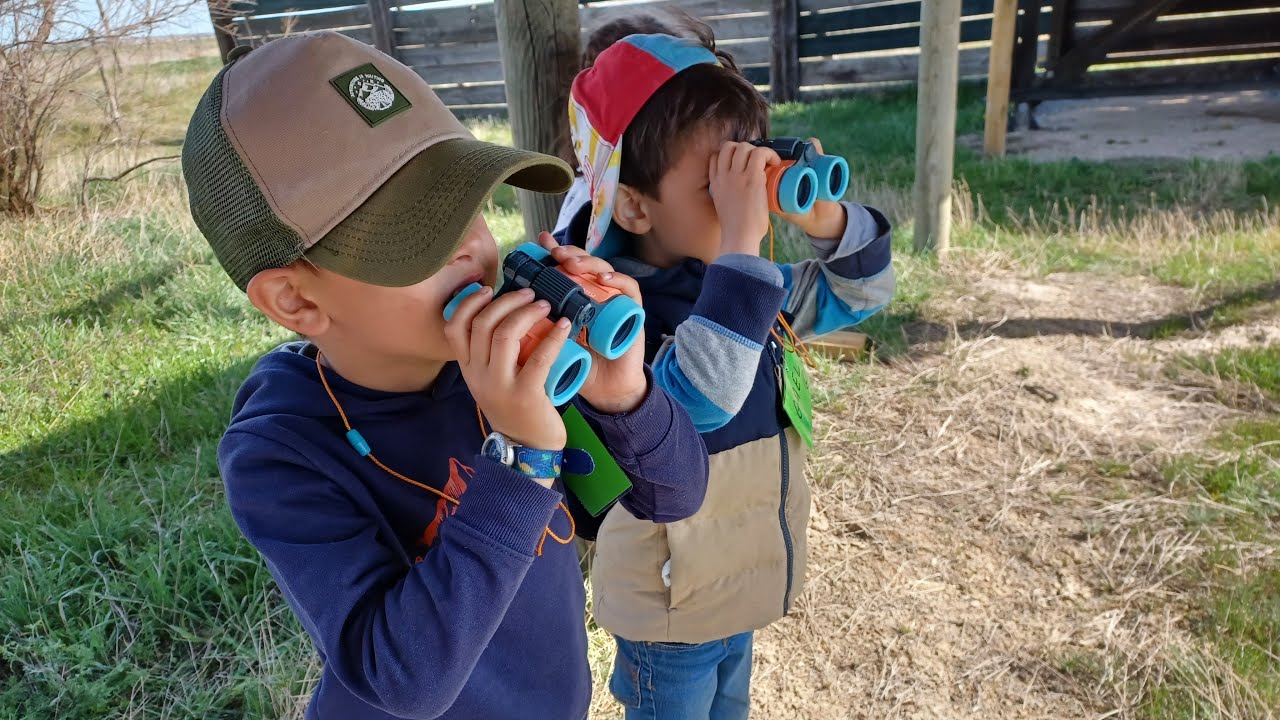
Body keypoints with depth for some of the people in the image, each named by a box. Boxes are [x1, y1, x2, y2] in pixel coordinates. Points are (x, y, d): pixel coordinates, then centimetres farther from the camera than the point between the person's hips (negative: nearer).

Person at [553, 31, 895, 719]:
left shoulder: (746, 282, -6)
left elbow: (858, 294, 3)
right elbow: (701, 397, -46)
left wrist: (826, 218, -17)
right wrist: (742, 244, -47)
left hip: (741, 582, 7)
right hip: (668, 606, -7)